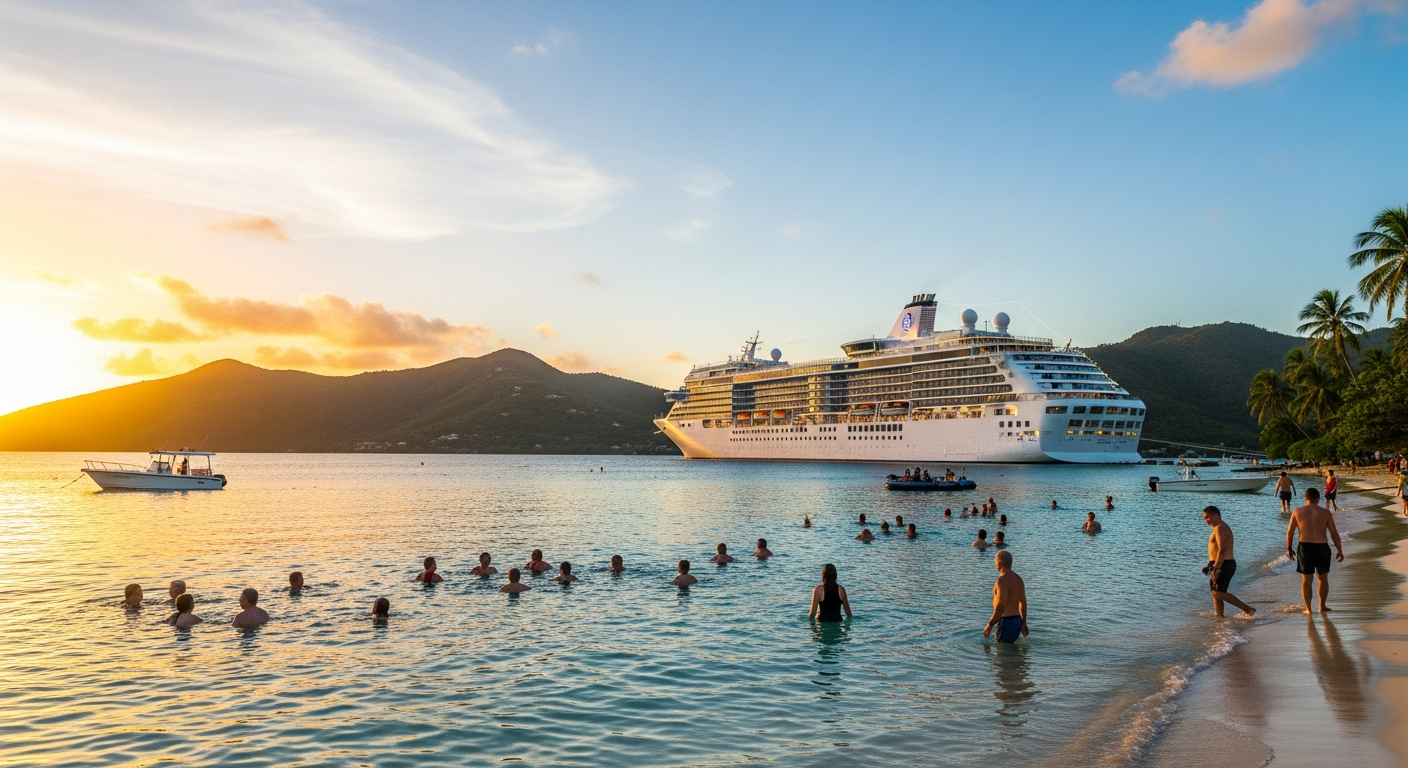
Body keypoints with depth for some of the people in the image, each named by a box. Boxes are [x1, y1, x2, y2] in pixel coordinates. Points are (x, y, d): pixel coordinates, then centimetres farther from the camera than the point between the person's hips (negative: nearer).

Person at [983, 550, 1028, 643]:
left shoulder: (1003, 580, -18)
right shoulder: (1018, 579, 11)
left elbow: (1001, 605, -24)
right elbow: (1023, 603, 16)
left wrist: (990, 625, -19)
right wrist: (1024, 623, 25)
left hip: (1006, 621, -9)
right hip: (1017, 620, 9)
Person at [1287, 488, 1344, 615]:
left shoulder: (1297, 512, 2)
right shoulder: (1325, 513, 0)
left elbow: (1290, 532, 7)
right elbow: (1334, 533, -1)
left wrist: (1288, 548, 18)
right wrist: (1340, 551, 8)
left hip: (1304, 547, 0)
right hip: (1322, 547, 1)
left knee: (1306, 579, 6)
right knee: (1323, 578, 19)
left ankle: (1308, 609, 7)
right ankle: (1322, 606, 26)